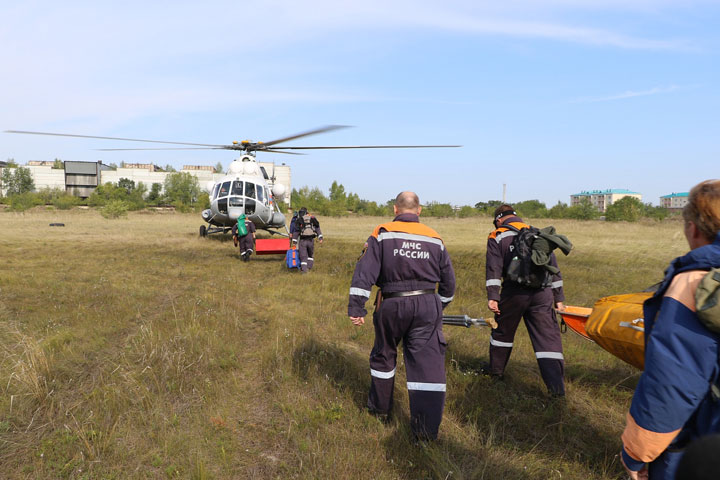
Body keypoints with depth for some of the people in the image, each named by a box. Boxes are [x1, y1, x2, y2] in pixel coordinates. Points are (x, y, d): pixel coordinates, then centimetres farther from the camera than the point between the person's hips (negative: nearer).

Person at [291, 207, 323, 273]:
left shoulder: (299, 220, -1)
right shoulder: (312, 219, 7)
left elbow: (296, 231, -4)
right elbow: (317, 228, 1)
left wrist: (294, 241, -2)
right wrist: (320, 238, -3)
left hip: (302, 241, -2)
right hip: (311, 240, 2)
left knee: (303, 255, 5)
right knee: (310, 255, 22)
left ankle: (304, 269, -3)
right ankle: (309, 267, 21)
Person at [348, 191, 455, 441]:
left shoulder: (382, 234, -2)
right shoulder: (435, 239, 8)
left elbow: (364, 273, -11)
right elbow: (449, 282, 14)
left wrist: (356, 308, -11)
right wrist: (439, 308, 28)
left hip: (392, 306, -1)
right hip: (427, 306, 1)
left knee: (383, 355, 20)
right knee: (428, 362, 2)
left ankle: (380, 407, 37)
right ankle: (427, 428, 0)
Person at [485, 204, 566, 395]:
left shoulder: (497, 237, 6)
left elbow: (494, 269, -6)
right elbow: (553, 267, 16)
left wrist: (492, 296, -10)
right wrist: (558, 297, 18)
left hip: (514, 293, -2)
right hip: (542, 293, 3)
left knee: (502, 331, 18)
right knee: (548, 336, 2)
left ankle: (496, 371, 34)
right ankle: (556, 386, -3)